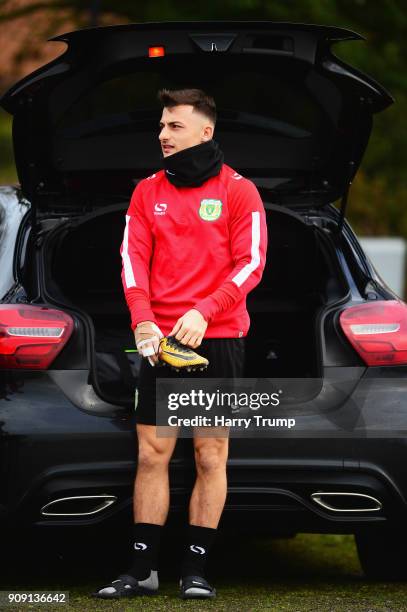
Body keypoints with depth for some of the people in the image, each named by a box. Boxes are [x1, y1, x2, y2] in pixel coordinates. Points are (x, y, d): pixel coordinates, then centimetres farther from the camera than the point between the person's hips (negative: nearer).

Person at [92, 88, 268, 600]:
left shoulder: (238, 190, 0)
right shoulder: (148, 191, 10)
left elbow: (250, 263, -6)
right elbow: (133, 258, 4)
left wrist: (203, 313, -18)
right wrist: (143, 320, -12)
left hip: (218, 339, -3)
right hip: (160, 341, 3)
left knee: (211, 457, 0)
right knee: (152, 455, 1)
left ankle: (196, 570, 6)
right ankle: (142, 569, 5)